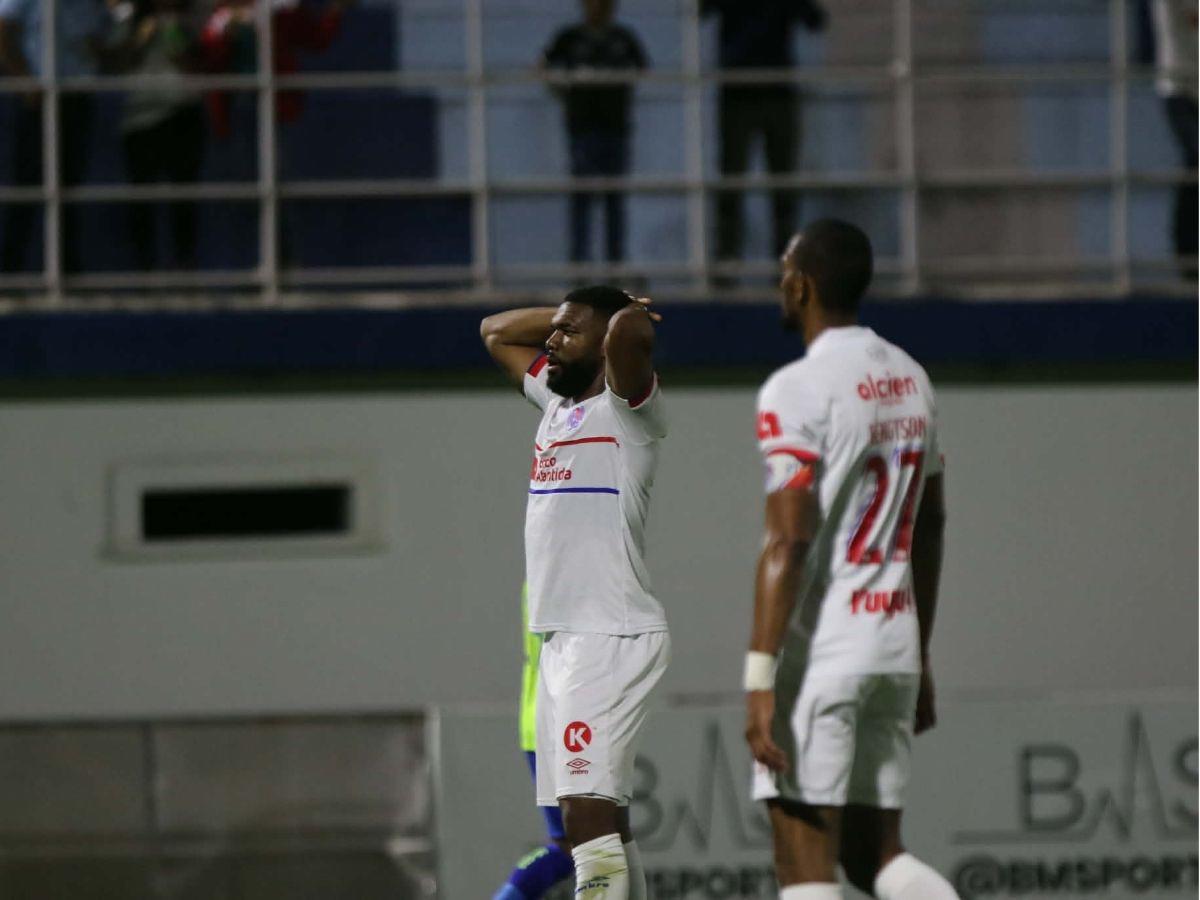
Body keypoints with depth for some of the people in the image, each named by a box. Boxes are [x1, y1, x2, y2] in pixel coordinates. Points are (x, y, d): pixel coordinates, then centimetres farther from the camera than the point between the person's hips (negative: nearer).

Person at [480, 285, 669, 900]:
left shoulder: (627, 409, -8)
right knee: (599, 819, 10)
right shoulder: (558, 401, 17)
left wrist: (625, 321, -6)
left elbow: (629, 332, -29)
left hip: (612, 638, -9)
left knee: (588, 810, -21)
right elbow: (495, 332, 32)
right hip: (562, 639, 9)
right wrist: (564, 317, 18)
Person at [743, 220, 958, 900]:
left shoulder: (798, 390, -12)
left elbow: (788, 543, -19)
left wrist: (760, 679, -20)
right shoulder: (911, 380, 14)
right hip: (895, 648, 8)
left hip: (820, 653, -8)